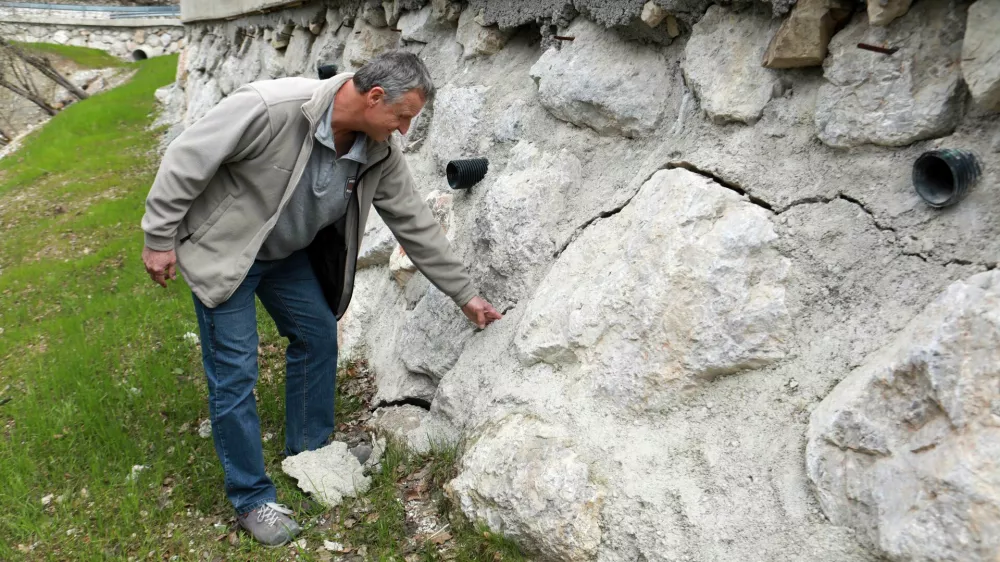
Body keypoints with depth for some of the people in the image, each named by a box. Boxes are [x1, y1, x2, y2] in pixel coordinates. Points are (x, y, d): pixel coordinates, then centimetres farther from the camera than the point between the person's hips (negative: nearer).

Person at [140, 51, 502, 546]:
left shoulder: (380, 153, -13)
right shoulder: (271, 107, -34)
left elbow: (416, 223, -4)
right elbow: (187, 158, -25)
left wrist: (465, 294, -1)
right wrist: (159, 239, -19)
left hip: (288, 251, 7)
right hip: (223, 248, -6)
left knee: (318, 336, 10)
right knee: (235, 372, -4)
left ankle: (309, 454, 30)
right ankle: (251, 498, 11)